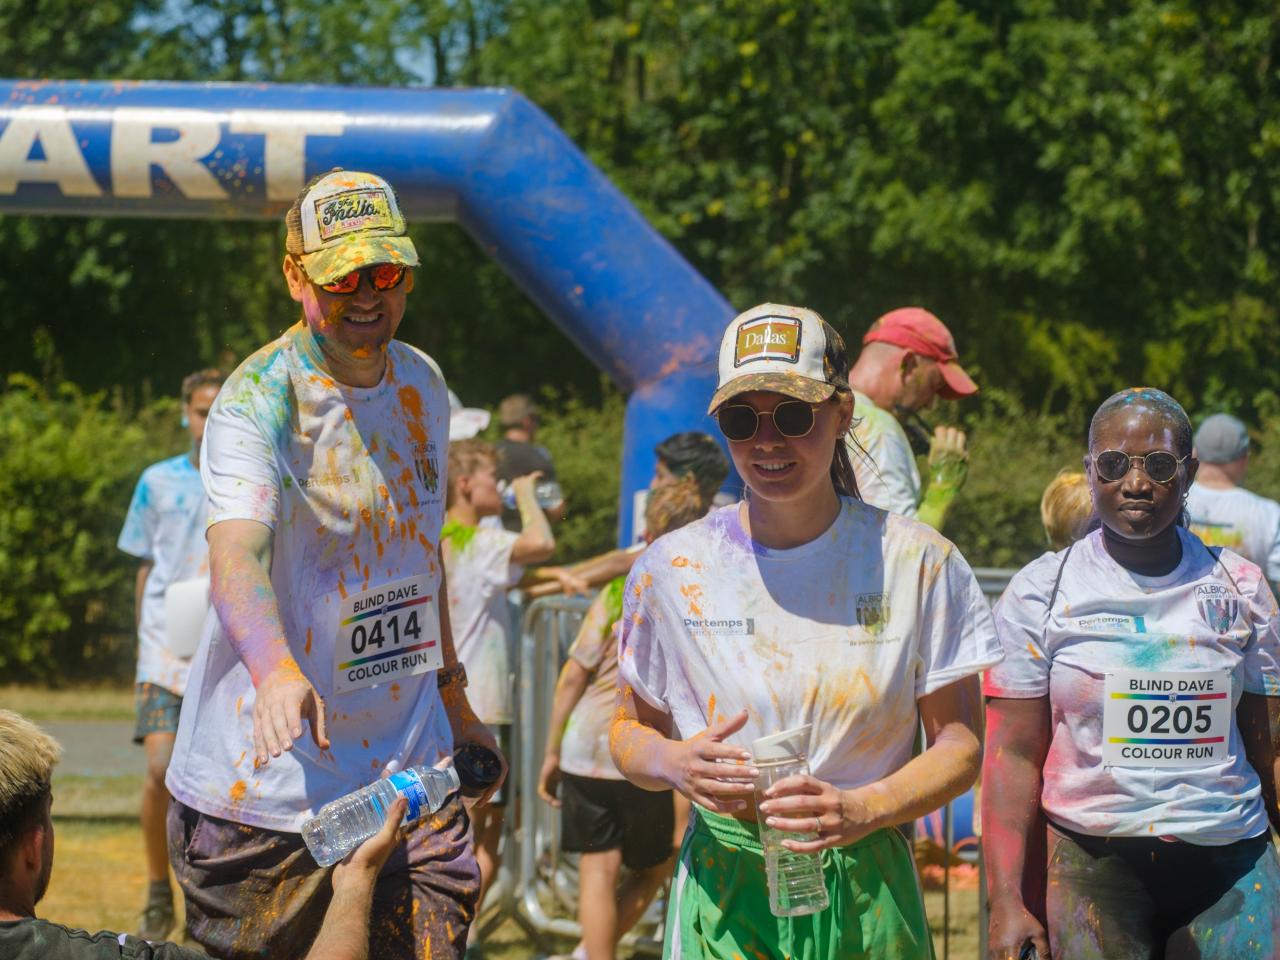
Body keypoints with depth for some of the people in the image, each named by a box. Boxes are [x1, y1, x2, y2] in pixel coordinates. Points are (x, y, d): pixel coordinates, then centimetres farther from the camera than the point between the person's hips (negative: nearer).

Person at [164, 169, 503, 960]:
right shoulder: (258, 400, -15)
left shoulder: (424, 385, 8)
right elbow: (236, 558, -33)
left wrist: (451, 694, 23)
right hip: (270, 781, -5)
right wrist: (277, 672, -52)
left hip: (410, 771, 5)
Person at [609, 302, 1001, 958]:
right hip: (725, 897, 0)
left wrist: (861, 810, -18)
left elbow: (961, 744, -1)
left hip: (867, 894, 0)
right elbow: (630, 731, 11)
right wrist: (676, 765, -13)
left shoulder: (917, 562, -1)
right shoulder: (672, 569, 2)